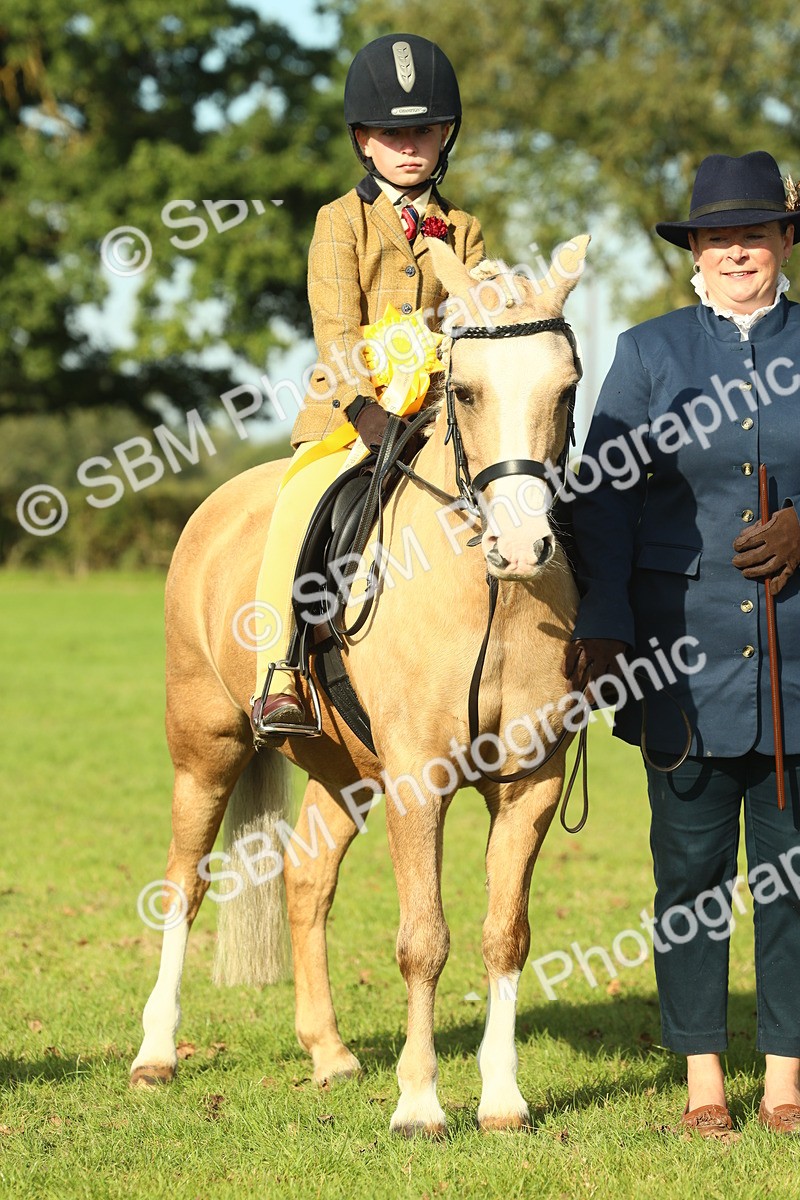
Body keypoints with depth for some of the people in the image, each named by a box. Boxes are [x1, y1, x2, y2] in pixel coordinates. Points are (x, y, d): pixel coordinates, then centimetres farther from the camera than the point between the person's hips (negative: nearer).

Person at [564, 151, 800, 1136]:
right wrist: (603, 626, -10)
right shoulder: (647, 353, 6)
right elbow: (604, 495, 1)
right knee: (692, 864, 3)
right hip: (683, 652, 0)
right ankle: (703, 1081, 12)